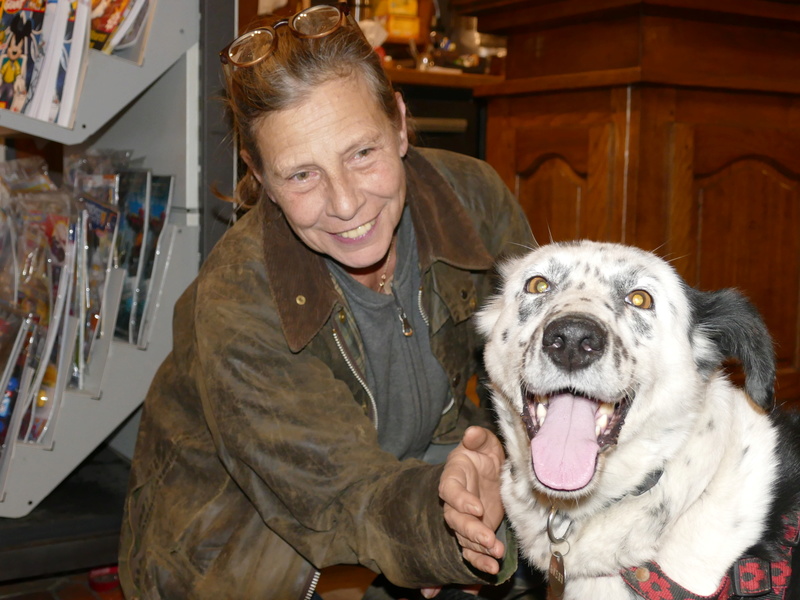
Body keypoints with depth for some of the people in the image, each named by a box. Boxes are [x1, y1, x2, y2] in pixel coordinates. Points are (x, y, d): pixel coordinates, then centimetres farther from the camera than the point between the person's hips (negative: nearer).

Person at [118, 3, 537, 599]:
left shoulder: (472, 195, -18)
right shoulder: (235, 308, -31)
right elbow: (344, 497, -30)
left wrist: (502, 454, -31)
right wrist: (442, 516, -52)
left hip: (411, 463, 5)